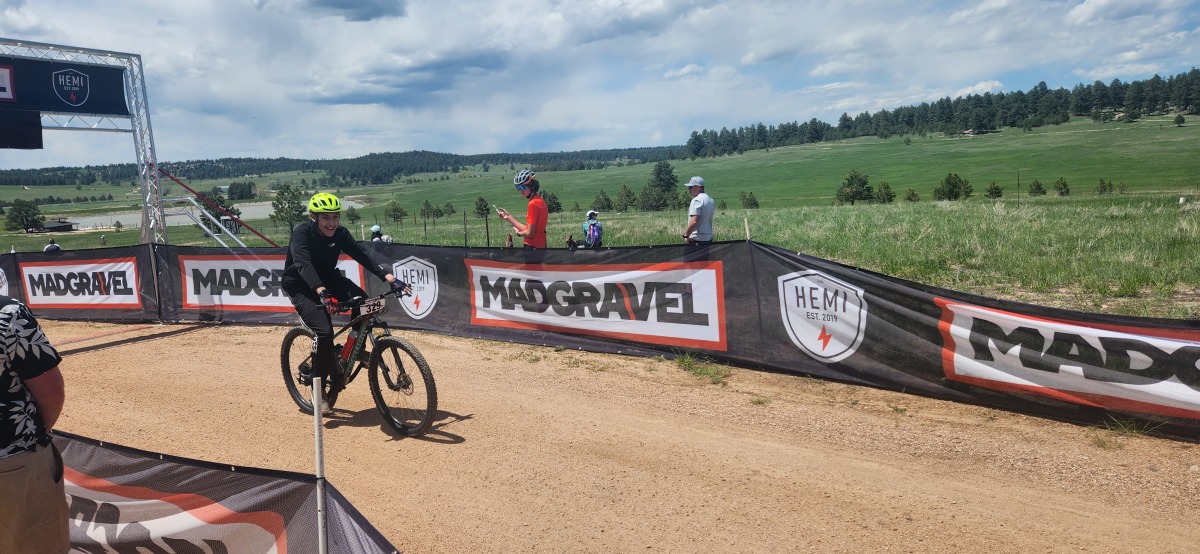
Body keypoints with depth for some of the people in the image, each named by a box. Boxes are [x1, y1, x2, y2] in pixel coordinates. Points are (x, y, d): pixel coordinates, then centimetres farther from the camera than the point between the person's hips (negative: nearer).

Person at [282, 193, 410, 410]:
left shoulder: (340, 233, -11)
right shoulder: (302, 233, -26)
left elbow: (361, 256, -19)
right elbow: (303, 265, -41)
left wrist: (390, 278, -32)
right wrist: (322, 293, -57)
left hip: (328, 278, 5)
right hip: (300, 286, -5)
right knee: (324, 331, -24)